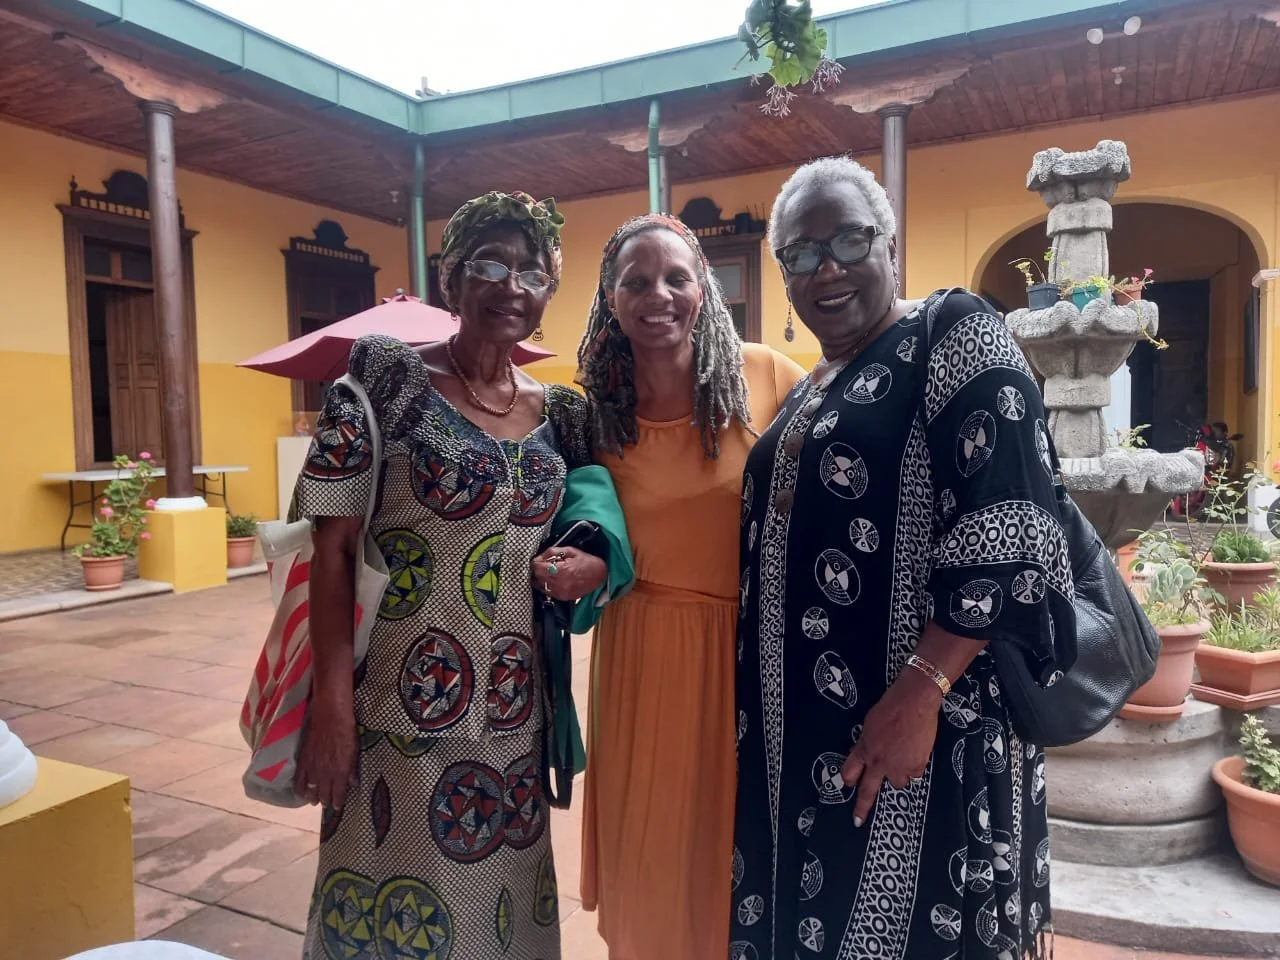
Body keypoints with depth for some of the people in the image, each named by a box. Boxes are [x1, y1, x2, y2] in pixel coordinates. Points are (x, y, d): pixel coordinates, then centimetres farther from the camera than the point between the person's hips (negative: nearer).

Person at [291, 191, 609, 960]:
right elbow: (334, 547, -10)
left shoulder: (560, 412, 5)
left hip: (511, 712, 4)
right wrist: (332, 707, -14)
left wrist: (595, 566, -8)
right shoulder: (387, 377, -7)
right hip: (399, 706, -4)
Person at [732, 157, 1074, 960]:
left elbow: (1004, 536, -18)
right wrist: (762, 707, 15)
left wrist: (921, 689, -23)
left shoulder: (954, 334, -8)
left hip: (920, 718, -7)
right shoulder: (808, 394, 15)